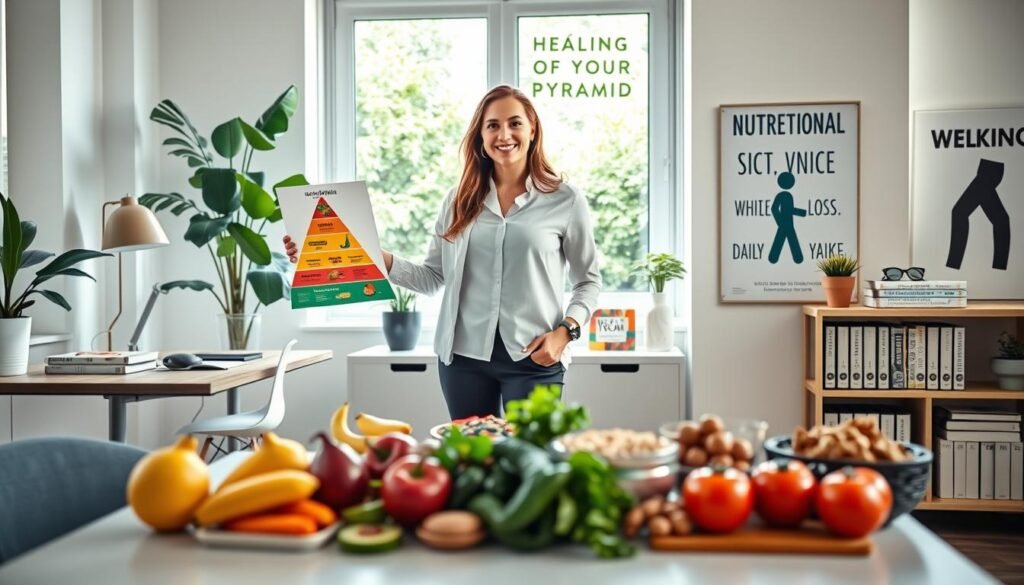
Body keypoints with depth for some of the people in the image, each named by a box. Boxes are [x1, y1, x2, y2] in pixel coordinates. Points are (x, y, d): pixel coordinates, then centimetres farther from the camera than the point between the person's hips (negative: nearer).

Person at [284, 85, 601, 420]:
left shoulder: (566, 200, 0)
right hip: (465, 355, 3)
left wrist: (565, 331, -9)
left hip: (534, 359, -2)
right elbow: (432, 277, 7)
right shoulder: (460, 200, 8)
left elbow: (588, 281, 6)